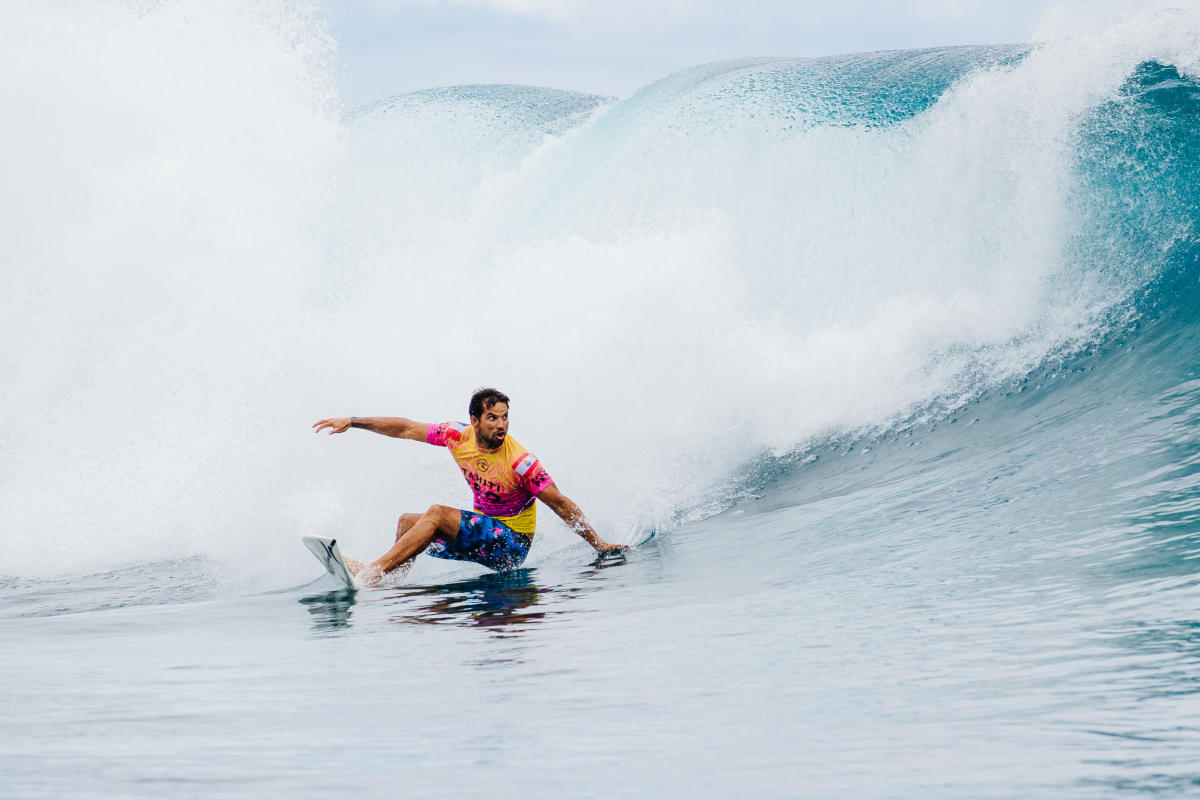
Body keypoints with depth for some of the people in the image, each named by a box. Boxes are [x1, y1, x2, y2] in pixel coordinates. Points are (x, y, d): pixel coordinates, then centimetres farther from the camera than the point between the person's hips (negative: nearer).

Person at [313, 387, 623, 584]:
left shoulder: (520, 461, -22)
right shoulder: (459, 436, -6)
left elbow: (561, 505, -17)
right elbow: (406, 428, 3)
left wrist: (599, 545, -16)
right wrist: (352, 422, 2)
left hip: (512, 543, -8)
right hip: (483, 531, 8)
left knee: (437, 514, -23)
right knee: (407, 521, 8)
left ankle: (369, 573, -23)